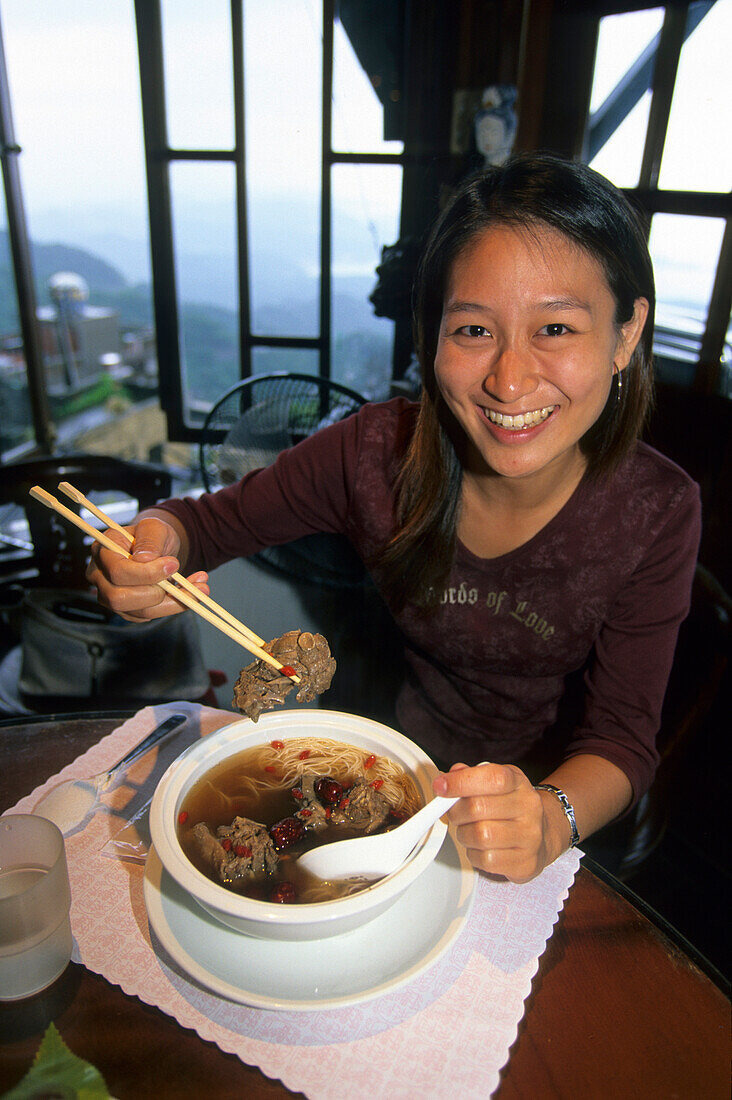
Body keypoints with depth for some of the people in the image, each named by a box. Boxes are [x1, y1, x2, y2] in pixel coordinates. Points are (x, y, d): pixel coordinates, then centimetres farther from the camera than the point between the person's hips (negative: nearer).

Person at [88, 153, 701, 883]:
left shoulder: (658, 514, -19)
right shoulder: (381, 450, -20)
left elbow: (623, 738, -15)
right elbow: (212, 520, -8)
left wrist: (554, 817, -36)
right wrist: (155, 544, -31)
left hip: (553, 782, 0)